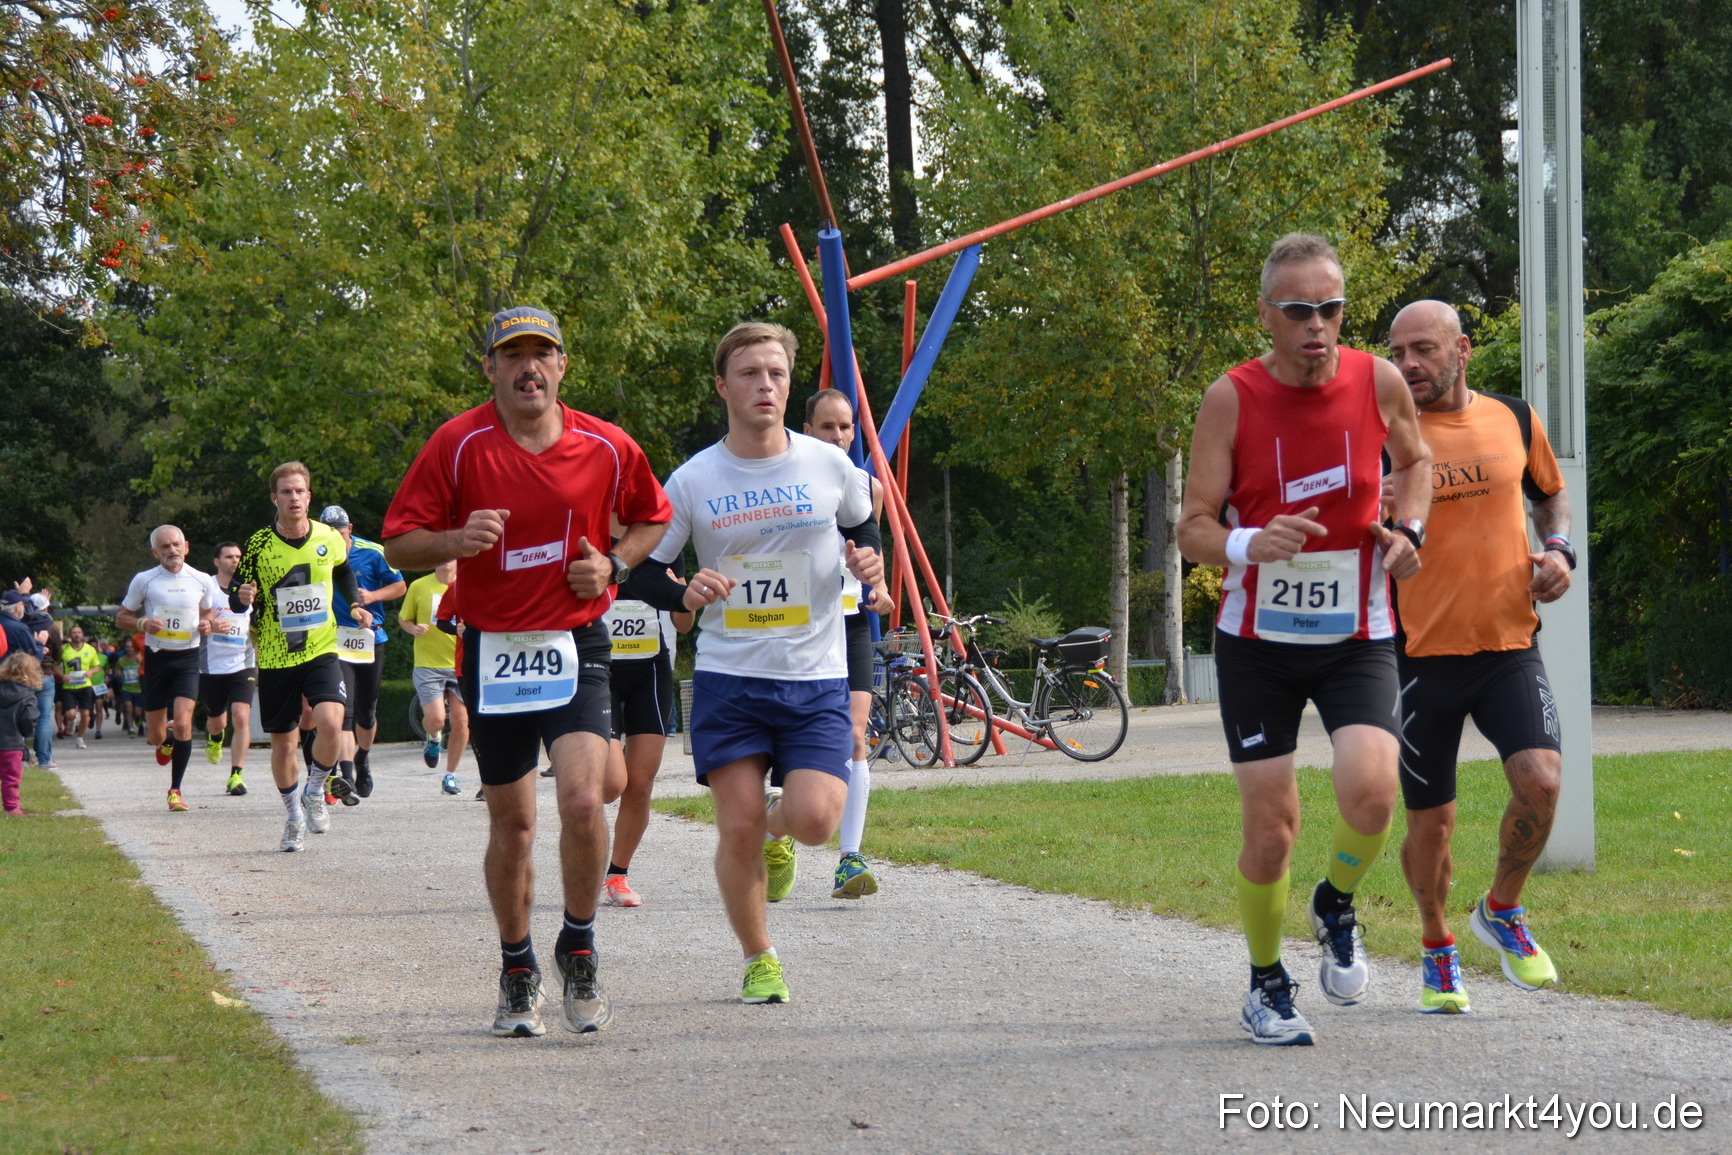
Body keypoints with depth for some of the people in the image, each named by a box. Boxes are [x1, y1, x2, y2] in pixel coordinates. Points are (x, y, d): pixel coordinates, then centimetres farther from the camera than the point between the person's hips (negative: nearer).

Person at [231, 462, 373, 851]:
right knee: (282, 743, 7)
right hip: (274, 656, 0)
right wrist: (242, 598, -23)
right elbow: (236, 602, -1)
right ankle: (294, 817, 27)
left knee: (330, 722, -22)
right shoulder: (258, 545, -7)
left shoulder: (329, 539, 0)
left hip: (320, 649, 0)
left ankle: (316, 792, 4)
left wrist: (355, 605, 10)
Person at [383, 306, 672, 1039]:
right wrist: (455, 541, -24)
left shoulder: (606, 448, -1)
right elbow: (398, 545, -4)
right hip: (493, 650, 0)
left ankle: (579, 948, 3)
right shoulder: (458, 445, -5)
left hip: (577, 647, 0)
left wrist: (615, 565, -2)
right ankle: (517, 972, 26)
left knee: (582, 799, -19)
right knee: (511, 823, 7)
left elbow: (653, 518, 17)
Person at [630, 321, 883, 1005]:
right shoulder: (694, 481, -2)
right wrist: (685, 594, -17)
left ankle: (778, 826, 23)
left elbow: (863, 529, 20)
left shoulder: (830, 467, 1)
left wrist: (870, 563, -2)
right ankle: (758, 961, 16)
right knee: (737, 828, -4)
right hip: (728, 676, 0)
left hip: (816, 679, 0)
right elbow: (645, 572, 4)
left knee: (815, 819, -15)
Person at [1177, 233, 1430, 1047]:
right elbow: (1192, 528, -8)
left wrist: (1407, 531, -1)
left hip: (1357, 636, 1)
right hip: (1257, 641, -1)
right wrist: (1249, 545, -29)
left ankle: (1336, 908, 10)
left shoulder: (1378, 382, -4)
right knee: (1270, 828, -1)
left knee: (1370, 792, -22)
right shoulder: (1231, 398, -10)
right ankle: (1266, 983, 24)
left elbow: (1413, 460, 18)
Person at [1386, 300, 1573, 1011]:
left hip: (1509, 644, 1)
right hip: (1422, 652, -1)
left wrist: (1558, 550, 5)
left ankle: (1502, 911, 9)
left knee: (1540, 780, -18)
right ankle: (1436, 949, 29)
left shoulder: (1514, 420, 6)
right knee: (1430, 820, 3)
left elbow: (1550, 494, 24)